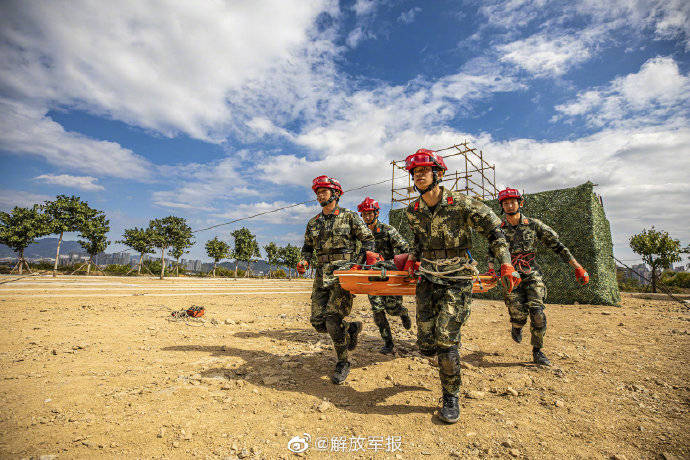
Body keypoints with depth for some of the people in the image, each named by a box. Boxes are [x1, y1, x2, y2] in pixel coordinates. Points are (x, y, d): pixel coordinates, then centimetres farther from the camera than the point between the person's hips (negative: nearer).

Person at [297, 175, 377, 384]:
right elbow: (307, 247, 24)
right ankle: (351, 328, 28)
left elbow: (368, 239, 4)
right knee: (318, 322, 0)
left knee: (332, 318, -15)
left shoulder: (349, 216, 4)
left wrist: (359, 262, -9)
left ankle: (343, 363, 7)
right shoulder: (313, 222, 17)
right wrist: (305, 261, 3)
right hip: (322, 273, 6)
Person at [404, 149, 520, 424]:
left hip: (456, 279, -4)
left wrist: (506, 264, -9)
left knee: (445, 341, -9)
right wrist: (412, 259, 10)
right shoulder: (413, 212, 5)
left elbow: (493, 229, -2)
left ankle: (451, 398, 15)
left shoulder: (461, 204, -10)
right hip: (427, 278, 4)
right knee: (426, 346, 2)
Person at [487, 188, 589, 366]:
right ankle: (516, 329, 32)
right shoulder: (498, 228, 1)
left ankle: (537, 352, 12)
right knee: (519, 314, -7)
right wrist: (492, 270, -14)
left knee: (538, 314, -9)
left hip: (532, 274, 1)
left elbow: (556, 246, 5)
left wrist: (578, 268, 2)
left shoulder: (533, 224, 2)